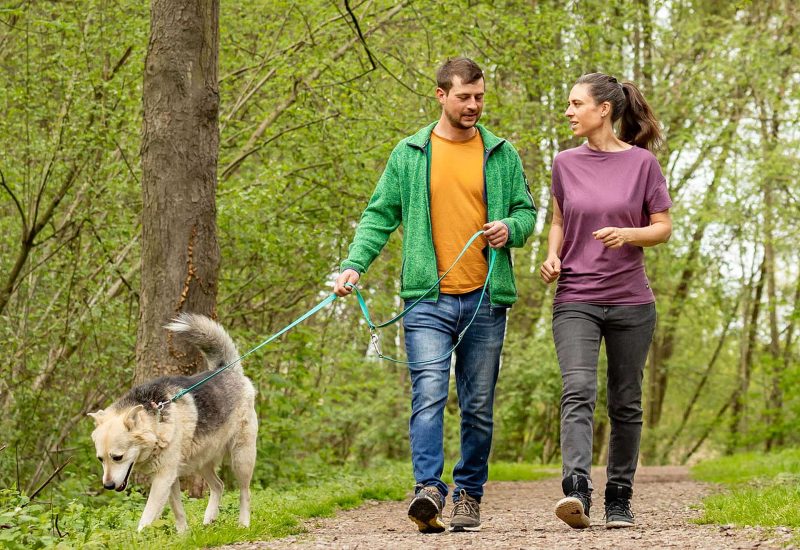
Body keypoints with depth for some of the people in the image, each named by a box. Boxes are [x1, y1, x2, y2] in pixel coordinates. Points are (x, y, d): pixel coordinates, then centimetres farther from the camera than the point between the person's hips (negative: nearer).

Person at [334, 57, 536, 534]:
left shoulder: (502, 154, 10)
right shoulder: (409, 154, 8)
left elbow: (527, 212, 15)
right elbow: (380, 216, 8)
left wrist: (510, 228, -8)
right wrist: (355, 265, -6)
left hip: (485, 300, 2)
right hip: (428, 299, -2)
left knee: (478, 406, 7)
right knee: (429, 394, -17)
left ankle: (469, 495, 16)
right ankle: (429, 490, -24)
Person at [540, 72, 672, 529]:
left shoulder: (642, 162, 0)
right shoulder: (566, 164, 7)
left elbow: (664, 227, 3)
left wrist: (627, 235, -16)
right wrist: (552, 256, 0)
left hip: (631, 302, -1)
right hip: (575, 299, 1)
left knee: (626, 402, 6)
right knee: (578, 390, -18)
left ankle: (619, 498, 17)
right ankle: (577, 490, -30)